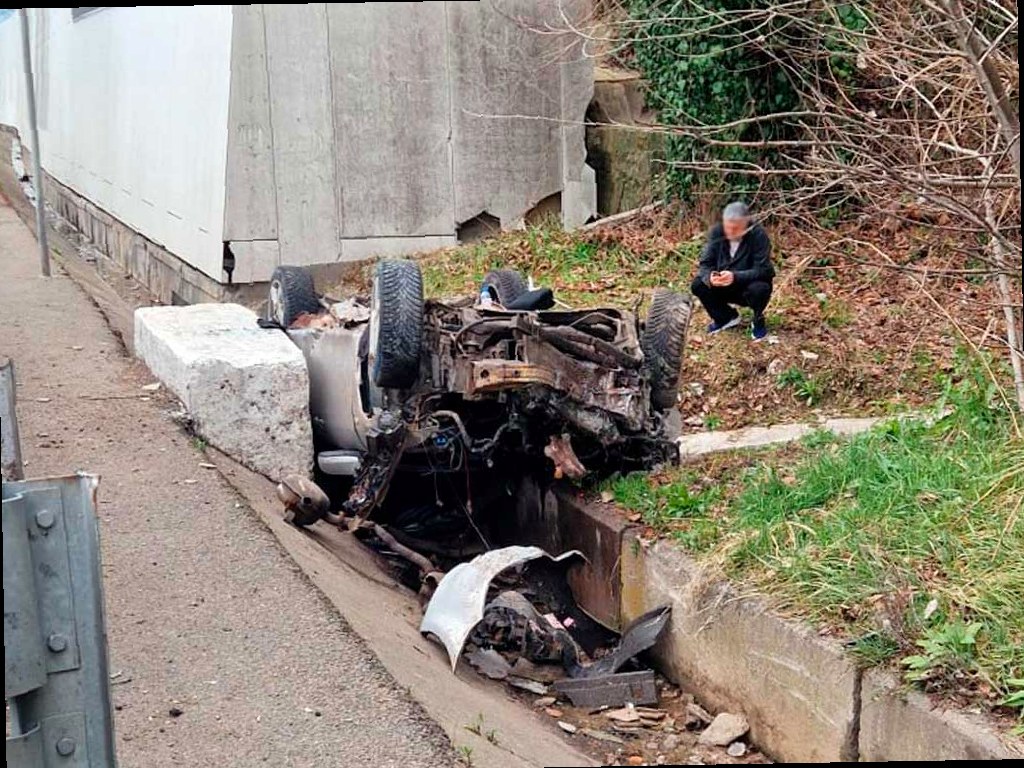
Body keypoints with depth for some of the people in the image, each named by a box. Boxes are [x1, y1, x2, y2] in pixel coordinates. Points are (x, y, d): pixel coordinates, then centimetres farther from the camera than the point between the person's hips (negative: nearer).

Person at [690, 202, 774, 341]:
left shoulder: (758, 235, -23)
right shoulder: (716, 232, -13)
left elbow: (762, 270, -27)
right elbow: (705, 264, -12)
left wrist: (735, 277, -44)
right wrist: (709, 277, -36)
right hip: (724, 287, 4)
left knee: (759, 289, -36)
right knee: (698, 285, -19)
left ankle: (758, 321, -2)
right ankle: (726, 317, 7)